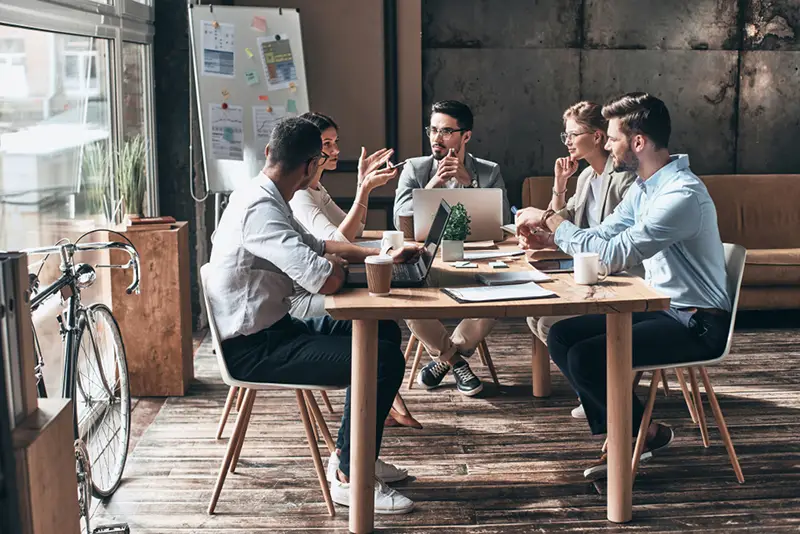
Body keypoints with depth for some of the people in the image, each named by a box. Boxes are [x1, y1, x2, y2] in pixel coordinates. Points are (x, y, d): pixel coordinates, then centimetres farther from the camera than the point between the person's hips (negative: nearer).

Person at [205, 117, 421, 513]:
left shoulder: (261, 197, 8)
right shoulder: (260, 209, -24)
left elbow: (315, 246, 22)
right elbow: (327, 281, -30)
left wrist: (383, 256, 16)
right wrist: (335, 263, -6)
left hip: (271, 329, 10)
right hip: (253, 349, -10)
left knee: (385, 332, 14)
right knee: (384, 359, -17)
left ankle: (350, 453, 21)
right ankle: (350, 478, -3)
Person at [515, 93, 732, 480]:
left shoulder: (682, 194, -24)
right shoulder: (643, 188, 8)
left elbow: (614, 255, -28)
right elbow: (602, 236, 16)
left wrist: (551, 219, -18)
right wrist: (546, 236, -1)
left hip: (697, 324, -10)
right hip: (660, 307, 10)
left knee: (586, 358, -23)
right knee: (561, 337, 0)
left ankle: (647, 433, 4)